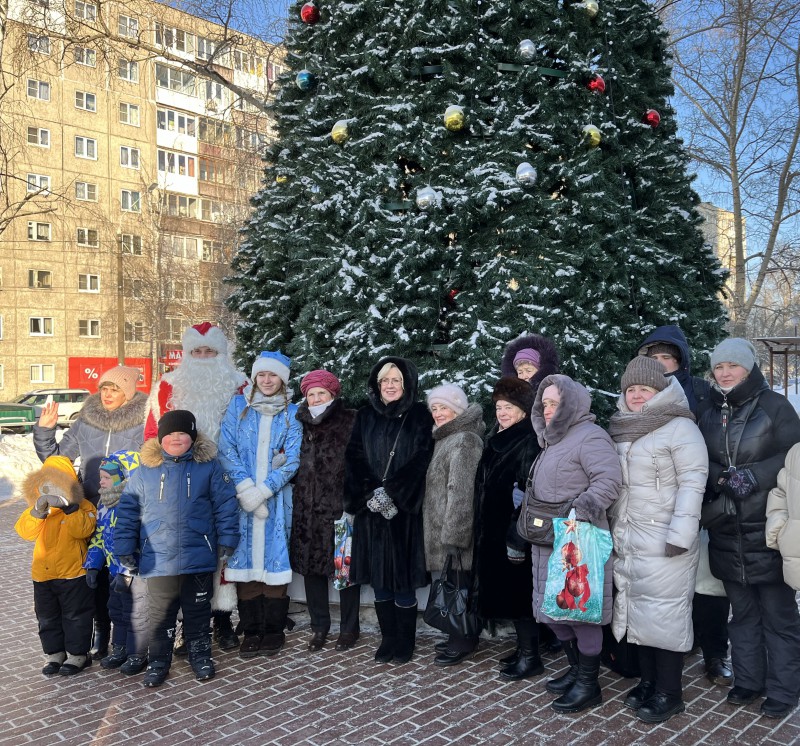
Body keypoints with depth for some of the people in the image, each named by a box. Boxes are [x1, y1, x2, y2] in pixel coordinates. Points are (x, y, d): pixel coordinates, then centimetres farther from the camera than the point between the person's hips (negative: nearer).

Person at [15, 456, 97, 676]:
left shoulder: (82, 506, -8)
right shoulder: (37, 507, 7)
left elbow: (83, 529, -25)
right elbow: (26, 532, -9)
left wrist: (69, 507, -32)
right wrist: (38, 510, -25)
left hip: (73, 573, -5)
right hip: (43, 574, 6)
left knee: (75, 615, 5)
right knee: (47, 617, 15)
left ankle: (77, 654, 17)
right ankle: (55, 653, 29)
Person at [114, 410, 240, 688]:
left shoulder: (209, 467, 0)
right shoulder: (143, 472, 2)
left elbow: (225, 504, 1)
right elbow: (127, 512, 5)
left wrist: (227, 539, -3)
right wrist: (125, 549, 2)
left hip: (199, 558, 0)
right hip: (158, 558, 0)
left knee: (198, 610, 14)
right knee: (160, 613, 11)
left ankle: (200, 656, 31)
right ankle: (158, 660, 28)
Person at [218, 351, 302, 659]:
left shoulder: (292, 413, 5)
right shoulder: (238, 405, 7)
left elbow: (292, 459, -2)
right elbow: (227, 449, -1)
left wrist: (262, 491, -12)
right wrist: (245, 488, -13)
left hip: (277, 499, 0)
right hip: (242, 496, 1)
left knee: (275, 557, 1)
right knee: (245, 558, 1)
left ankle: (274, 630, 12)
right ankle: (251, 631, 11)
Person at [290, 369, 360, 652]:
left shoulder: (351, 422, -2)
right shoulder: (300, 424, 11)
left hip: (341, 508, -4)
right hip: (308, 509, 4)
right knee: (311, 565, 8)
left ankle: (349, 627, 19)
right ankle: (319, 626, 24)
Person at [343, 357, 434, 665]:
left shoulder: (420, 416, 1)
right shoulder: (365, 416, 10)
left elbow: (421, 459, -8)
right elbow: (353, 456, 3)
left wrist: (390, 492, -15)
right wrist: (372, 493, -11)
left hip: (404, 510, -3)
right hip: (370, 510, 3)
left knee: (403, 579, 1)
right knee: (379, 579, 7)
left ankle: (405, 642, 17)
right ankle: (388, 638, 22)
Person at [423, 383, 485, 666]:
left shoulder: (465, 440, -14)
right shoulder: (447, 438, 18)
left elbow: (460, 492, -21)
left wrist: (453, 535, -23)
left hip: (454, 529, -9)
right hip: (442, 529, 9)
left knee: (458, 582, -1)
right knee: (454, 583, 14)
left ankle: (464, 640, 10)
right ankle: (460, 636, 24)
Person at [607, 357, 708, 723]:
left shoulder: (680, 427, -8)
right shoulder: (621, 428, 12)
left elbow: (692, 483, -13)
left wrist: (681, 534, -19)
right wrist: (613, 531, 15)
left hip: (665, 540, -6)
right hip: (627, 541, 7)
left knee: (664, 613, -1)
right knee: (638, 611, 12)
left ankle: (669, 693, 11)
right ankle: (648, 680, 25)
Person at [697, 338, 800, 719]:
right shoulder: (709, 415, 10)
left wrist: (753, 476, -19)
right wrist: (719, 479, -7)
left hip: (767, 531, -4)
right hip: (726, 533, 4)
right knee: (742, 612, 15)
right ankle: (747, 679, 28)